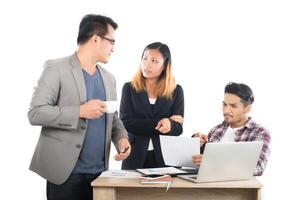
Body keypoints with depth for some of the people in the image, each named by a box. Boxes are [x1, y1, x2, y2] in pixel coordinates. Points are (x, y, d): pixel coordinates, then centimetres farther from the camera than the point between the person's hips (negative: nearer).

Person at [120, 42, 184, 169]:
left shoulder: (176, 91, 7)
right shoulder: (129, 88, 6)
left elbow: (178, 128, 1)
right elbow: (125, 123, -5)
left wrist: (169, 124, -22)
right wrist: (158, 124, -13)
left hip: (166, 158, 0)